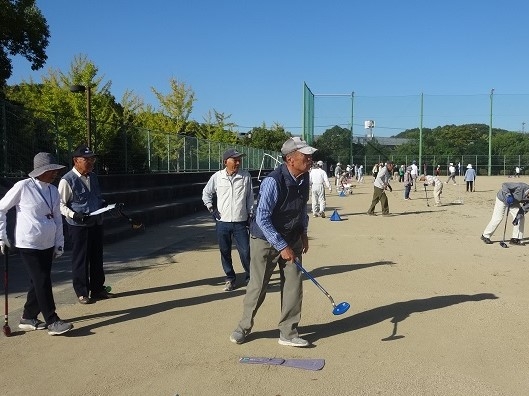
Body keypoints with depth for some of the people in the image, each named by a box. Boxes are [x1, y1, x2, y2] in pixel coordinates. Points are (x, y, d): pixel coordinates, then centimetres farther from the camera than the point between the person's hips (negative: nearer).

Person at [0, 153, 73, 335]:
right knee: (42, 281, -7)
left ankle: (28, 318, 26)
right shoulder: (23, 187, -11)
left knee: (38, 281, 12)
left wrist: (59, 243, 11)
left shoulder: (53, 190, 6)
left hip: (48, 245, 6)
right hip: (29, 245, -6)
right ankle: (52, 321, 0)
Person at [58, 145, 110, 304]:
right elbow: (60, 204, -11)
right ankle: (82, 292, 18)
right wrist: (75, 215, -24)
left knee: (97, 257, 15)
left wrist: (103, 203, 2)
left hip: (96, 223, 7)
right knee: (80, 259, 4)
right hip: (78, 226, -7)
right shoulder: (67, 180, -13)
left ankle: (98, 289, 29)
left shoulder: (93, 177, 9)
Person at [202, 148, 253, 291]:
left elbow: (250, 197, 6)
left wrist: (251, 214, 4)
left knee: (245, 252, -1)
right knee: (225, 252, 10)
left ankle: (250, 277, 17)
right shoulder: (217, 177, 0)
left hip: (240, 222, -1)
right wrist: (211, 208, 6)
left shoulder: (246, 176, -2)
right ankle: (230, 278, 26)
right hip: (222, 222, 1)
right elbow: (206, 193, 15)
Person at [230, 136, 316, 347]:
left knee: (294, 286, 4)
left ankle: (288, 333, 17)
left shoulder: (304, 178, -3)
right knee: (257, 286, 4)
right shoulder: (273, 181, -27)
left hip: (292, 240, 6)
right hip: (266, 240, -6)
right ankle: (244, 327, 27)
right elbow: (262, 219, -26)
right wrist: (282, 247, -23)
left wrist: (303, 233, 9)